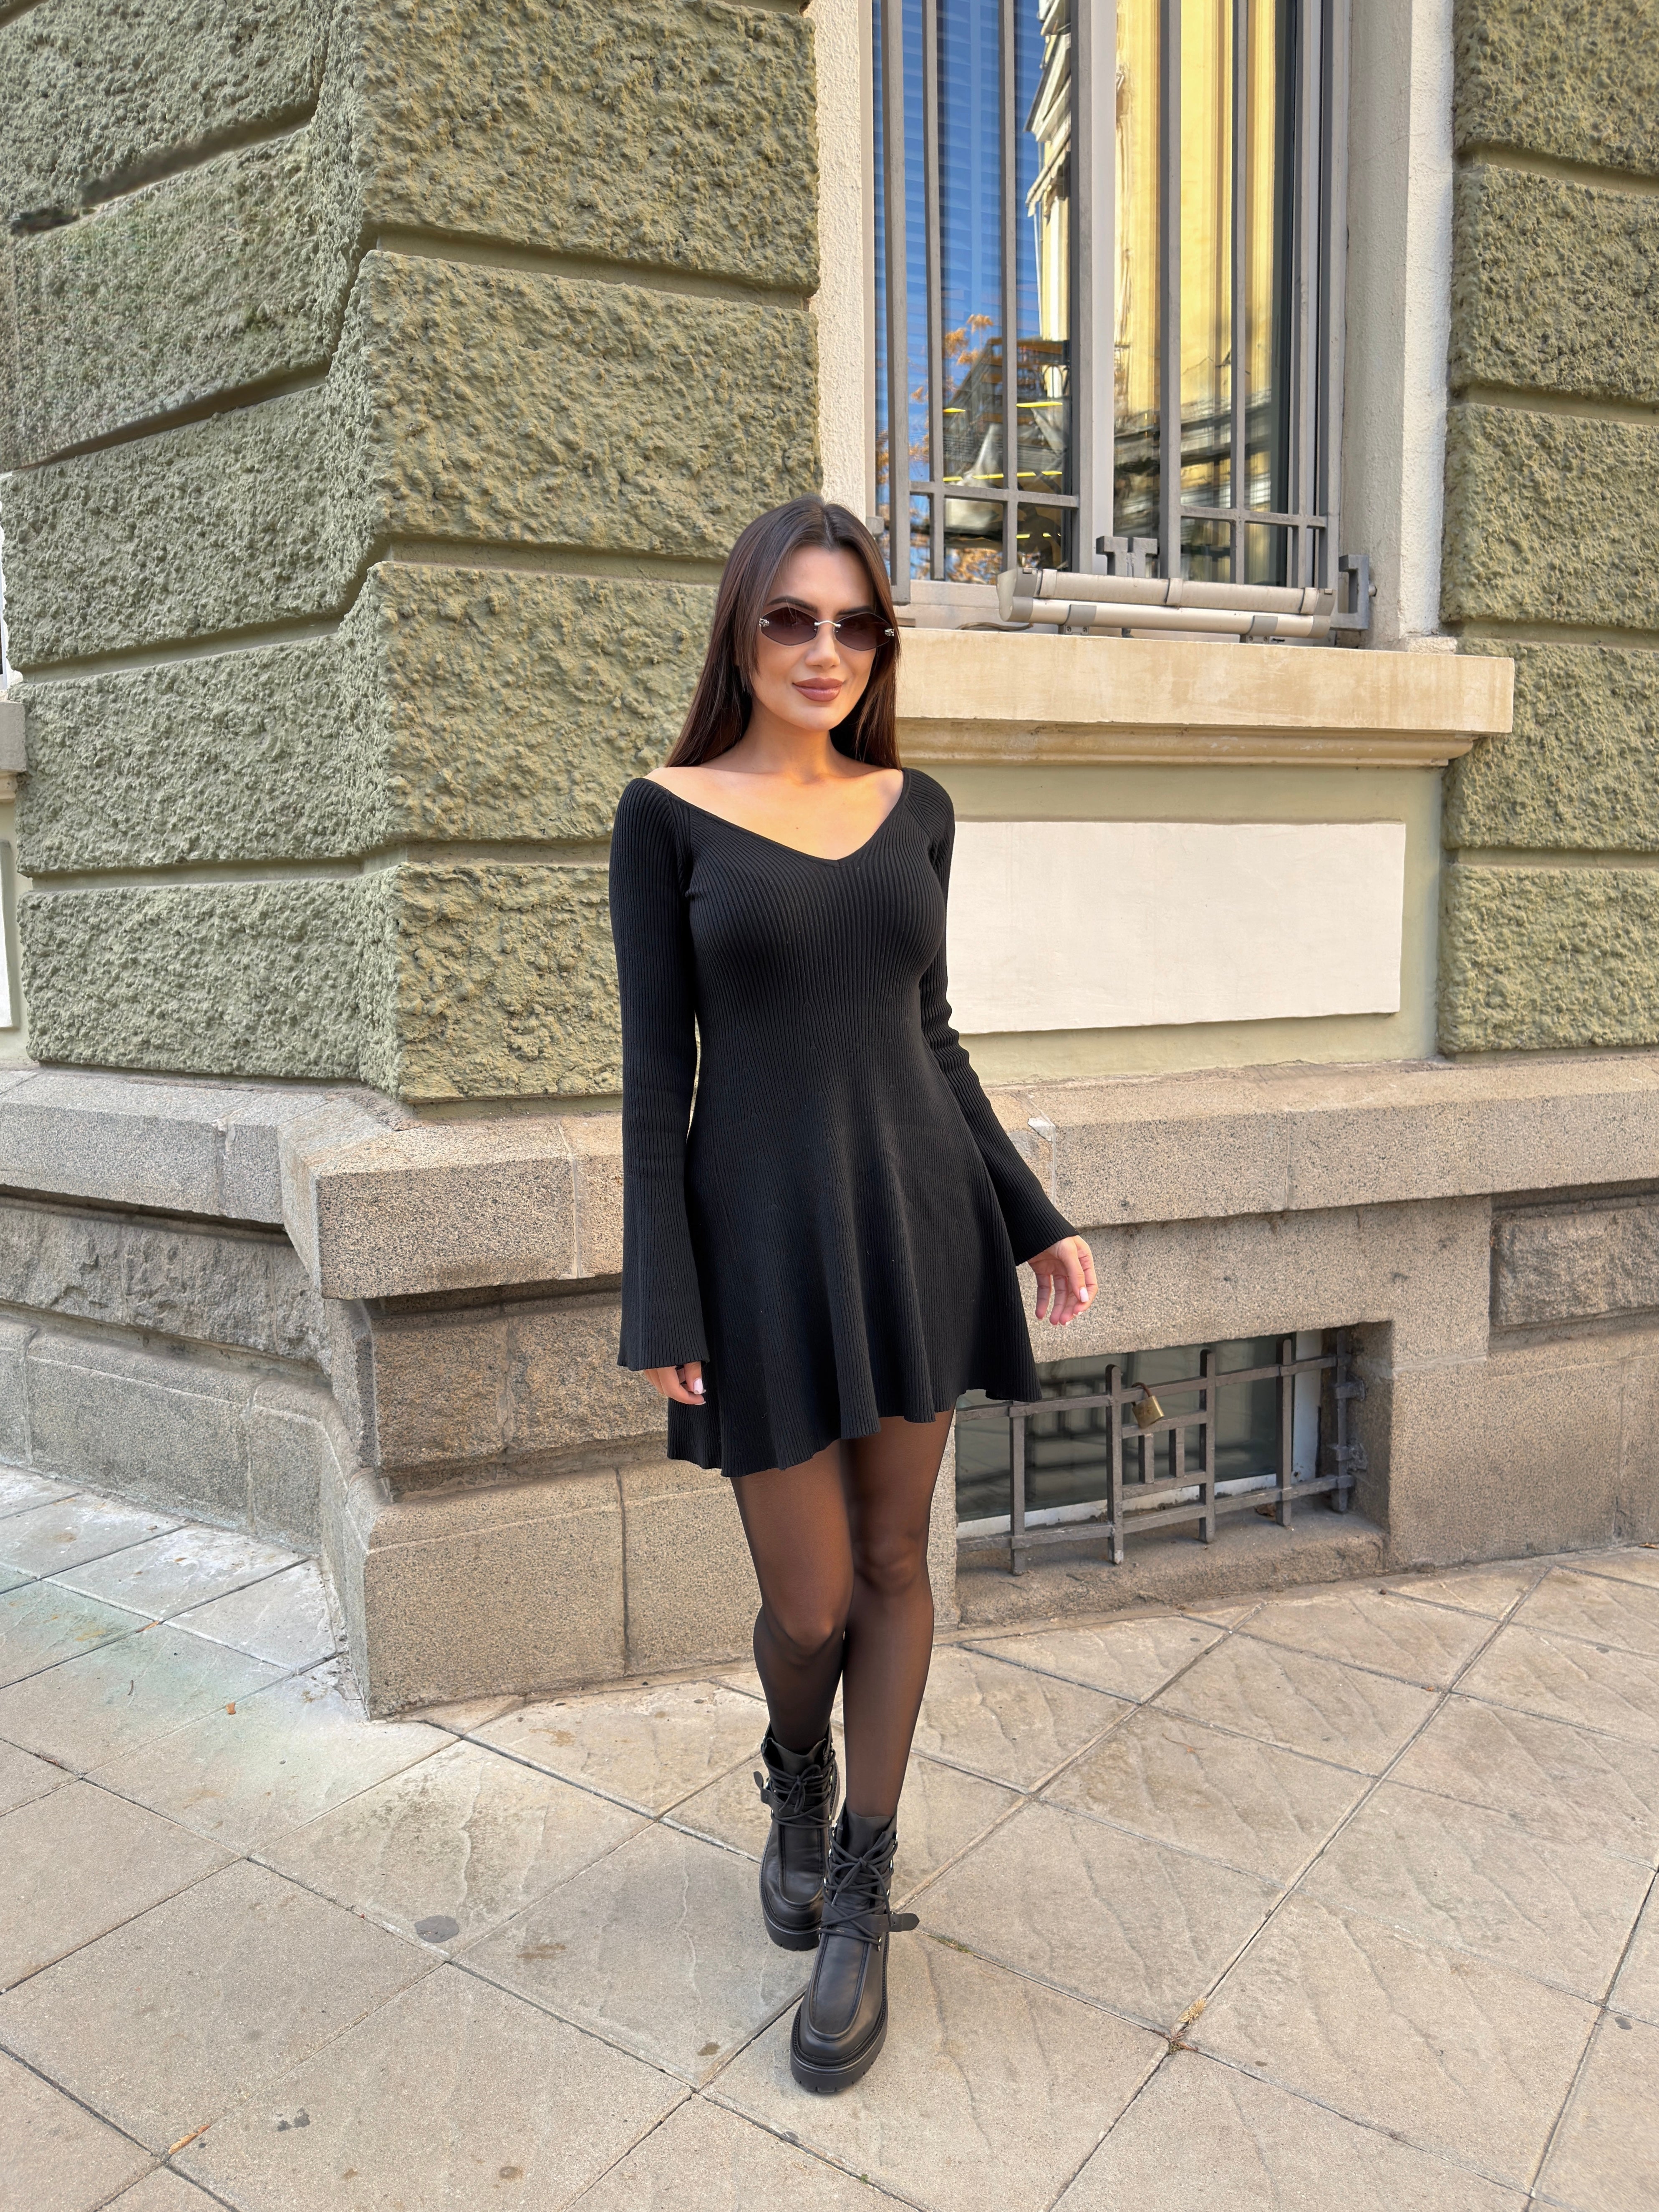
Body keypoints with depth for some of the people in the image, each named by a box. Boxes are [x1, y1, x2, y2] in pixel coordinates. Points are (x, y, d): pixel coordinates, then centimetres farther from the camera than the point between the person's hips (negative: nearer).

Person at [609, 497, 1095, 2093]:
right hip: (764, 1233, -3)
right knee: (806, 1599, 4)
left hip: (915, 1213, 4)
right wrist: (662, 1311, -9)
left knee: (891, 1560, 11)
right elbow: (654, 1071, -6)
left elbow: (931, 1036, 12)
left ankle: (859, 1899, 30)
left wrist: (1034, 1223, 10)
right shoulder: (667, 814, -4)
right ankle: (796, 1786, 41)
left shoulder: (915, 807, 7)